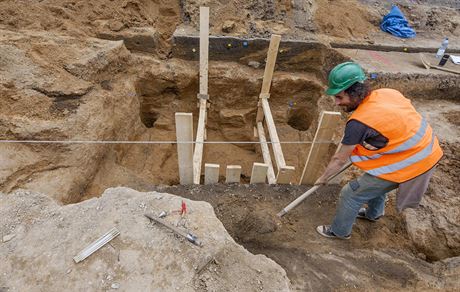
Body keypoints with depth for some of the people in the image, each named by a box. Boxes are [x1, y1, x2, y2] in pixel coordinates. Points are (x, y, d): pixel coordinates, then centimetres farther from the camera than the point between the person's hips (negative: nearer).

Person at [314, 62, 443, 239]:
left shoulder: (359, 123, -27)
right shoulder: (388, 93, -5)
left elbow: (340, 159, -15)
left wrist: (323, 177, 2)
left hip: (406, 167, -8)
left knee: (350, 194, 6)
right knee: (375, 181, 32)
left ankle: (340, 231, 29)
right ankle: (373, 213, 57)